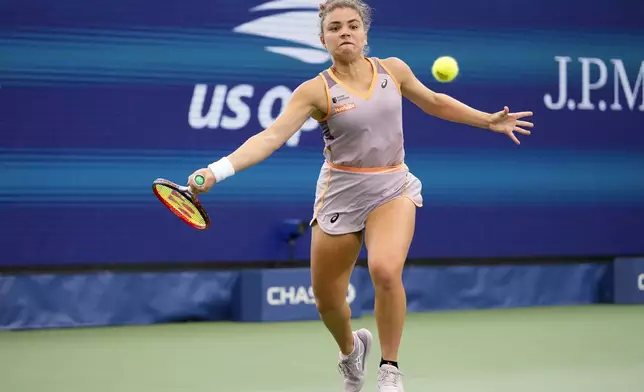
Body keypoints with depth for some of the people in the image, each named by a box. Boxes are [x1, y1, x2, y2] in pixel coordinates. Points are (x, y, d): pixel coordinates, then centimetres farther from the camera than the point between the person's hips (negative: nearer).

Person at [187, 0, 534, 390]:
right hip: (341, 193, 0)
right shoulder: (316, 90, -10)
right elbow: (271, 137, -19)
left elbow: (434, 102, 19)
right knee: (327, 300, 7)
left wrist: (489, 120, 20)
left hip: (393, 188, 0)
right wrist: (218, 170, -33)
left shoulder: (392, 69, 1)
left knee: (385, 270, -28)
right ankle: (351, 348, 44)